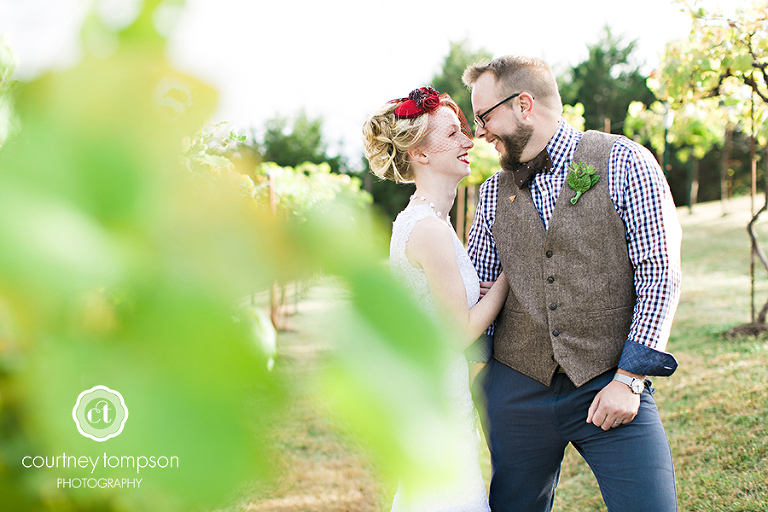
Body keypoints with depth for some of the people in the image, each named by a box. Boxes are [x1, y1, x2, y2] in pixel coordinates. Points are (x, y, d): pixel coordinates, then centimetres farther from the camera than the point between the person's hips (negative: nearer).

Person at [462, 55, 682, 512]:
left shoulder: (624, 162, -3)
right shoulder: (494, 193, 10)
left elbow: (660, 274, -7)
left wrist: (628, 379, -12)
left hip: (611, 387, -3)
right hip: (517, 388, 4)